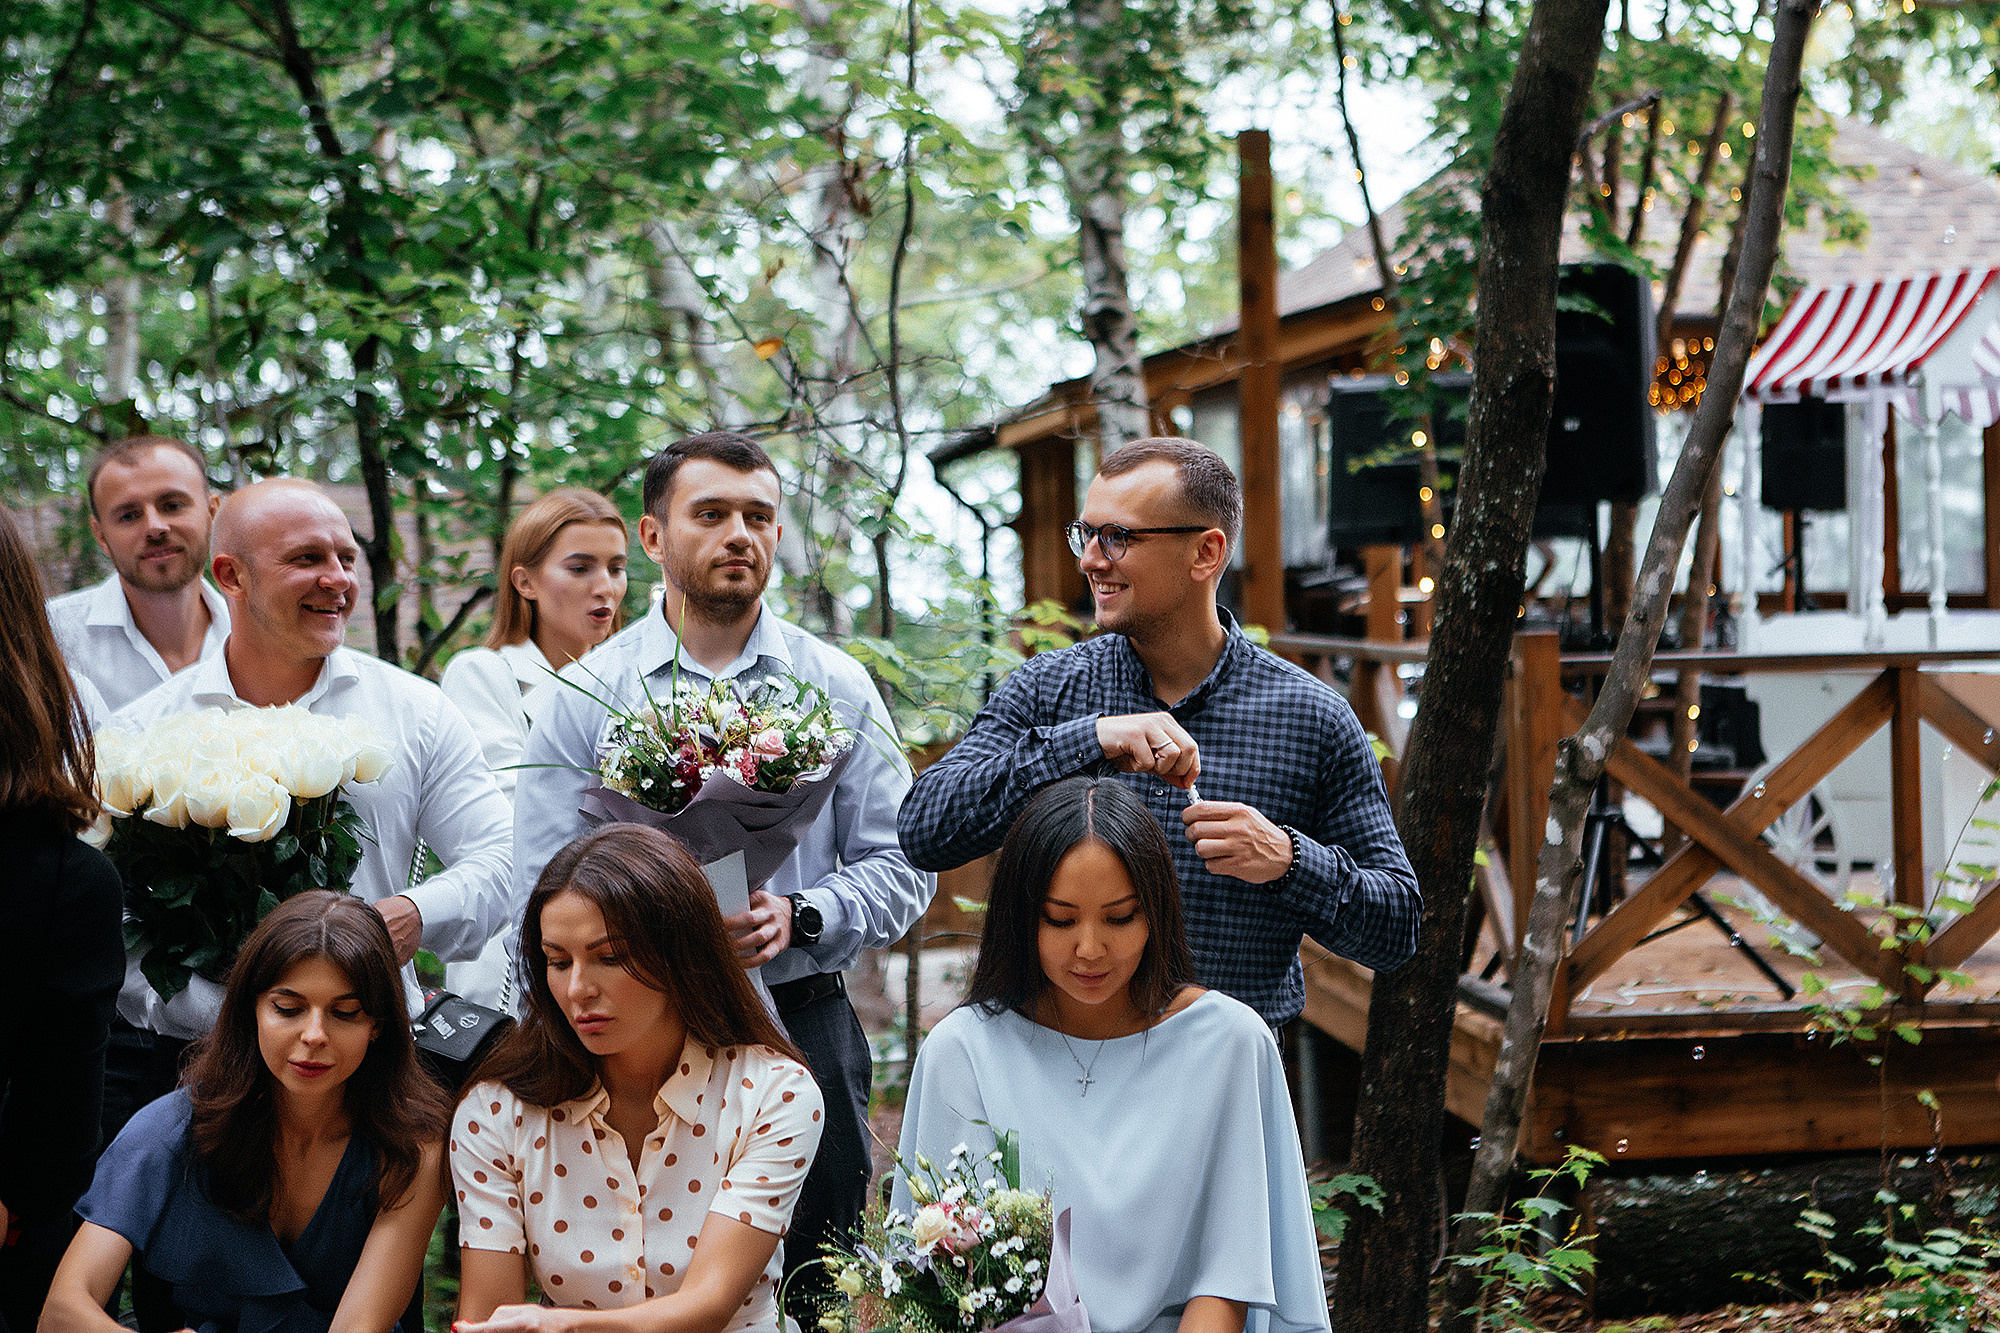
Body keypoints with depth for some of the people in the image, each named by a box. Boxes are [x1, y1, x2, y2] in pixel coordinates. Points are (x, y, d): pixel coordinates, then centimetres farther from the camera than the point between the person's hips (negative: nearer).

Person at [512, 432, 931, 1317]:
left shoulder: (839, 688, 7)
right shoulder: (586, 697, 3)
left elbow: (901, 865, 5)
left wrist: (799, 916, -12)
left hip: (804, 1035, 1)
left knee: (808, 1303, 5)